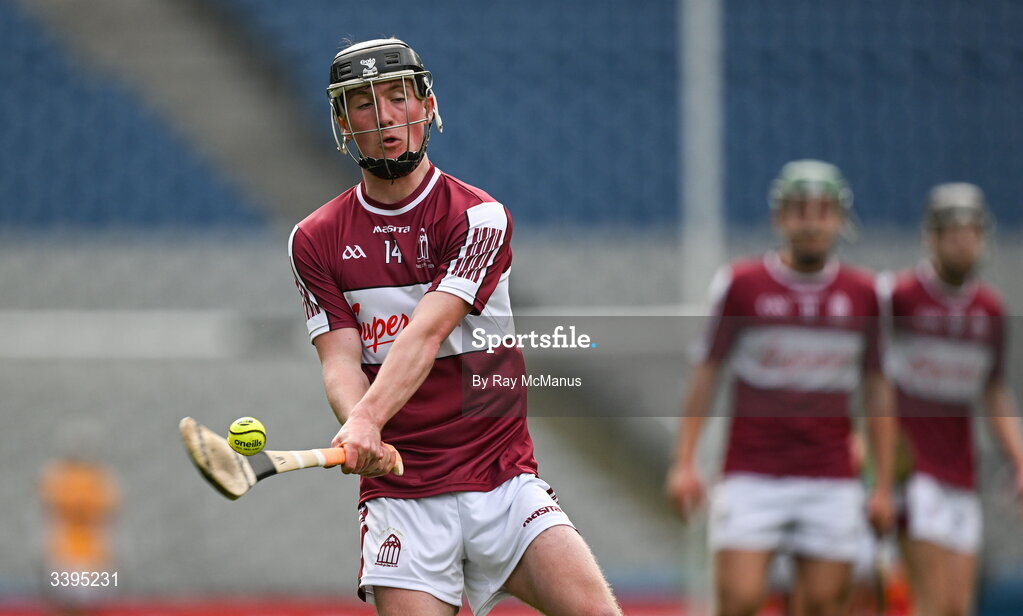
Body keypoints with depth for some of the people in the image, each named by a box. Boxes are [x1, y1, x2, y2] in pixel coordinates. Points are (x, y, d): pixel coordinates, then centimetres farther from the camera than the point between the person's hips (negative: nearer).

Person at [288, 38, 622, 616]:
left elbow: (427, 333, -16)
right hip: (399, 496, 2)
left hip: (505, 482, -1)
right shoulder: (317, 240, 8)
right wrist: (362, 434, -26)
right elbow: (340, 359, -4)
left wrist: (369, 418, -33)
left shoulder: (479, 216, -2)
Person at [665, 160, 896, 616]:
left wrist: (884, 484, 9)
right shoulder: (739, 284, 1)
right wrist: (684, 463, -3)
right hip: (751, 479, -2)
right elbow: (706, 374, 5)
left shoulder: (864, 295, 7)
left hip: (830, 484, 2)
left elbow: (877, 391, 12)